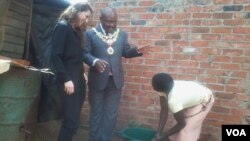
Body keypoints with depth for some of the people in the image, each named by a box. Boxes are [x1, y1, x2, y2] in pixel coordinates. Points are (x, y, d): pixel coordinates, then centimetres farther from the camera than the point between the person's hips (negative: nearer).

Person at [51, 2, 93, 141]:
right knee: (72, 121, -6)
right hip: (69, 80, -8)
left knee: (73, 119, 10)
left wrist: (82, 74, 7)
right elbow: (56, 55, -14)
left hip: (78, 78, 8)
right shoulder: (62, 27, -6)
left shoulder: (77, 30, 17)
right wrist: (66, 79, -17)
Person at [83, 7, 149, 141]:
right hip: (97, 80, -2)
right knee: (96, 112, 12)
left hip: (115, 80, 3)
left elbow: (126, 52, 10)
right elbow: (85, 53, -7)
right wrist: (95, 61, -26)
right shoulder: (90, 33, -3)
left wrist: (137, 50, -10)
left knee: (111, 114, 12)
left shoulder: (122, 34, 7)